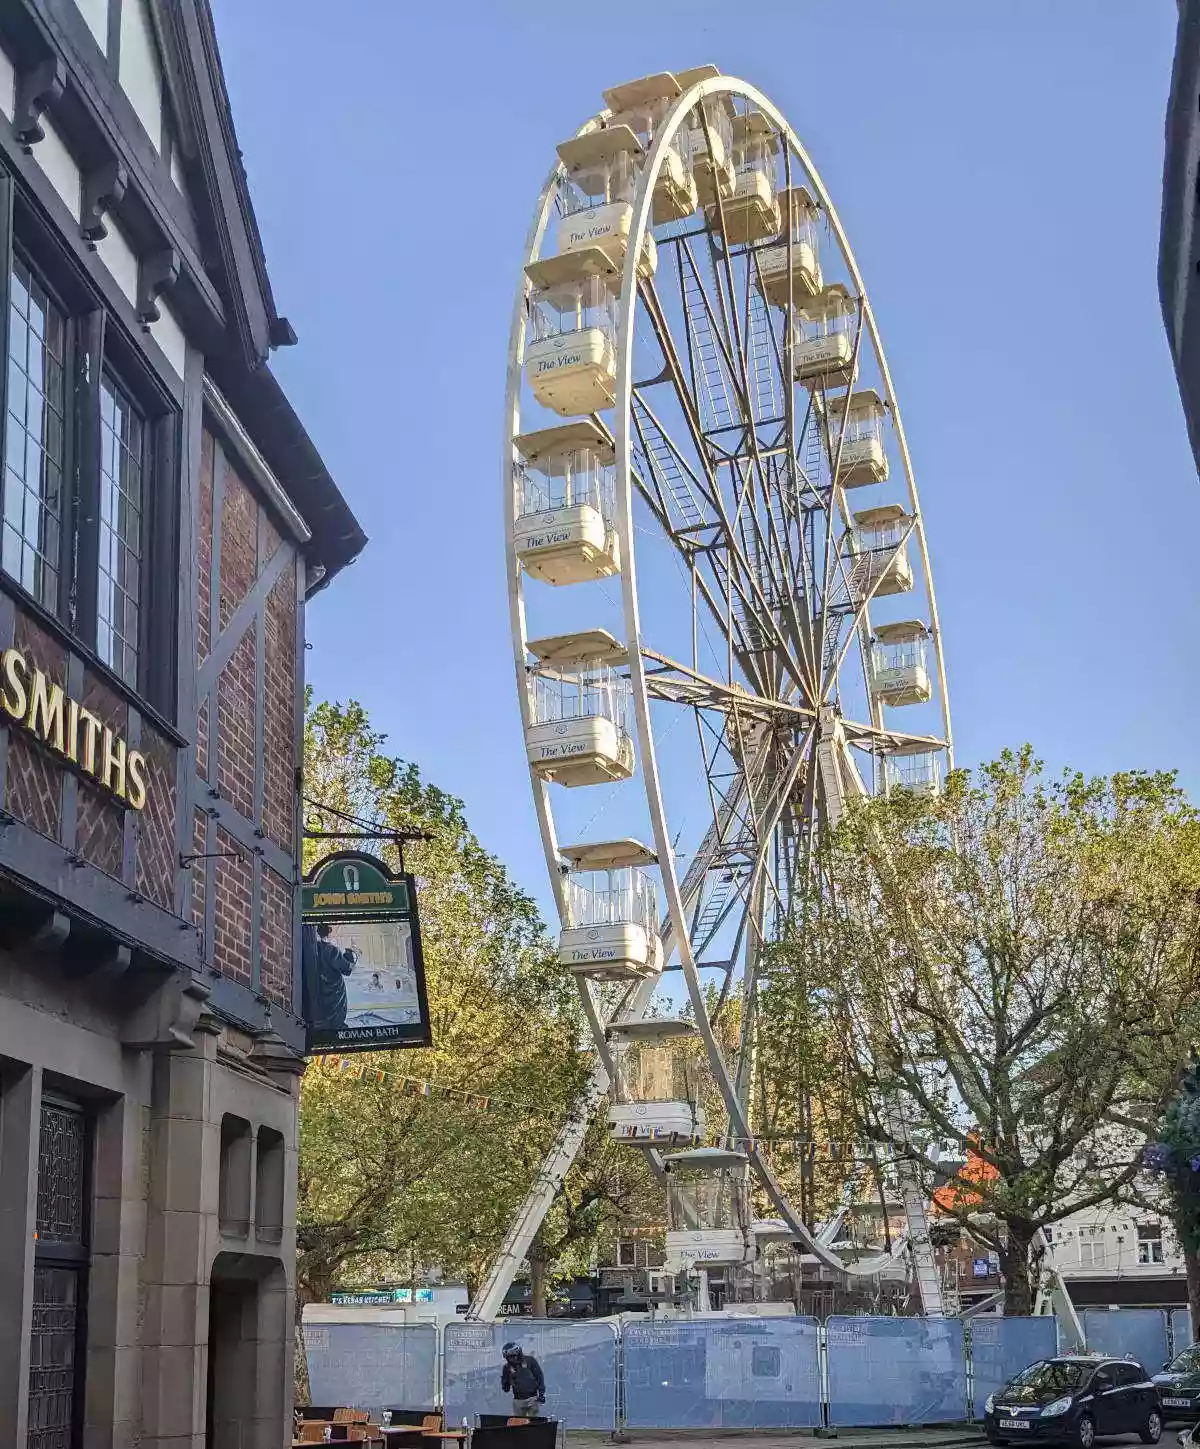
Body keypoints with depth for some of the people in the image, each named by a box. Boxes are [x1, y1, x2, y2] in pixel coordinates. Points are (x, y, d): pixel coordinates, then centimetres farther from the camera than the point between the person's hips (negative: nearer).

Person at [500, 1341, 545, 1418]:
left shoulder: (529, 1360, -4)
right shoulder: (507, 1367, 2)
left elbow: (539, 1376, 1)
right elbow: (506, 1388, 9)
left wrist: (541, 1393, -3)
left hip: (533, 1399, -2)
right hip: (518, 1401, 2)